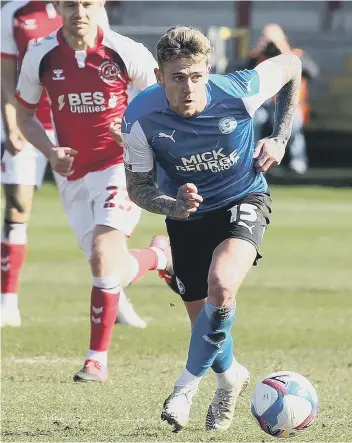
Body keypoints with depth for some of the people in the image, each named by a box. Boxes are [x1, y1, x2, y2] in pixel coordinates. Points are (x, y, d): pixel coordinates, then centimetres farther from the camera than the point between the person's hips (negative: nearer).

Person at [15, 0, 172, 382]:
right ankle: (160, 255, 40)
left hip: (120, 166, -4)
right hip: (73, 175, 4)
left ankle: (97, 359, -13)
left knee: (103, 255, -21)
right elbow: (24, 114, 10)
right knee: (110, 268, 4)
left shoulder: (126, 53, -11)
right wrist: (50, 152, -8)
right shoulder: (40, 57, -4)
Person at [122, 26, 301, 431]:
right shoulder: (140, 119, -25)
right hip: (187, 215, 2)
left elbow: (290, 66, -5)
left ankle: (188, 385, -10)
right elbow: (137, 187, -9)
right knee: (203, 319, 8)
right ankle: (230, 376, 44)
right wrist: (172, 206, -31)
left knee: (221, 287, -30)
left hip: (243, 202, -2)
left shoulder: (239, 93, -28)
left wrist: (279, 139, -7)